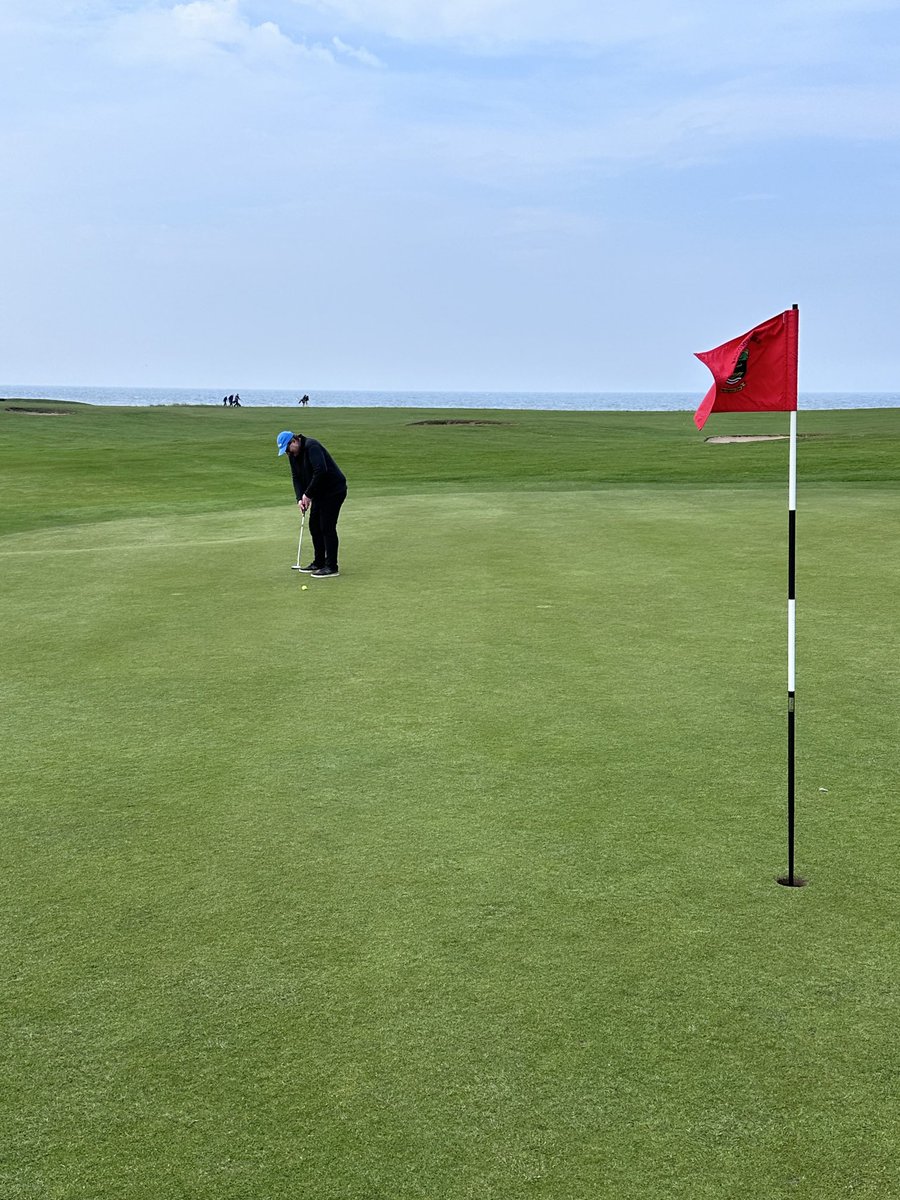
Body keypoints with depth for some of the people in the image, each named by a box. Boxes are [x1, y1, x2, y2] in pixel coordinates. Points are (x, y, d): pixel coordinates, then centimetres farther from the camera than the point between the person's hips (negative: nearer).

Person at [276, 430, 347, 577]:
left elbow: (320, 471, -32)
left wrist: (308, 494, -24)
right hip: (320, 492, 9)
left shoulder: (312, 446, -23)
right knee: (314, 525, 11)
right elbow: (296, 477, 7)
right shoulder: (293, 455, 5)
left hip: (334, 489, -9)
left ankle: (331, 568, -7)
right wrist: (300, 498, -9)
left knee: (327, 527, -10)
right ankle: (319, 562, 22)